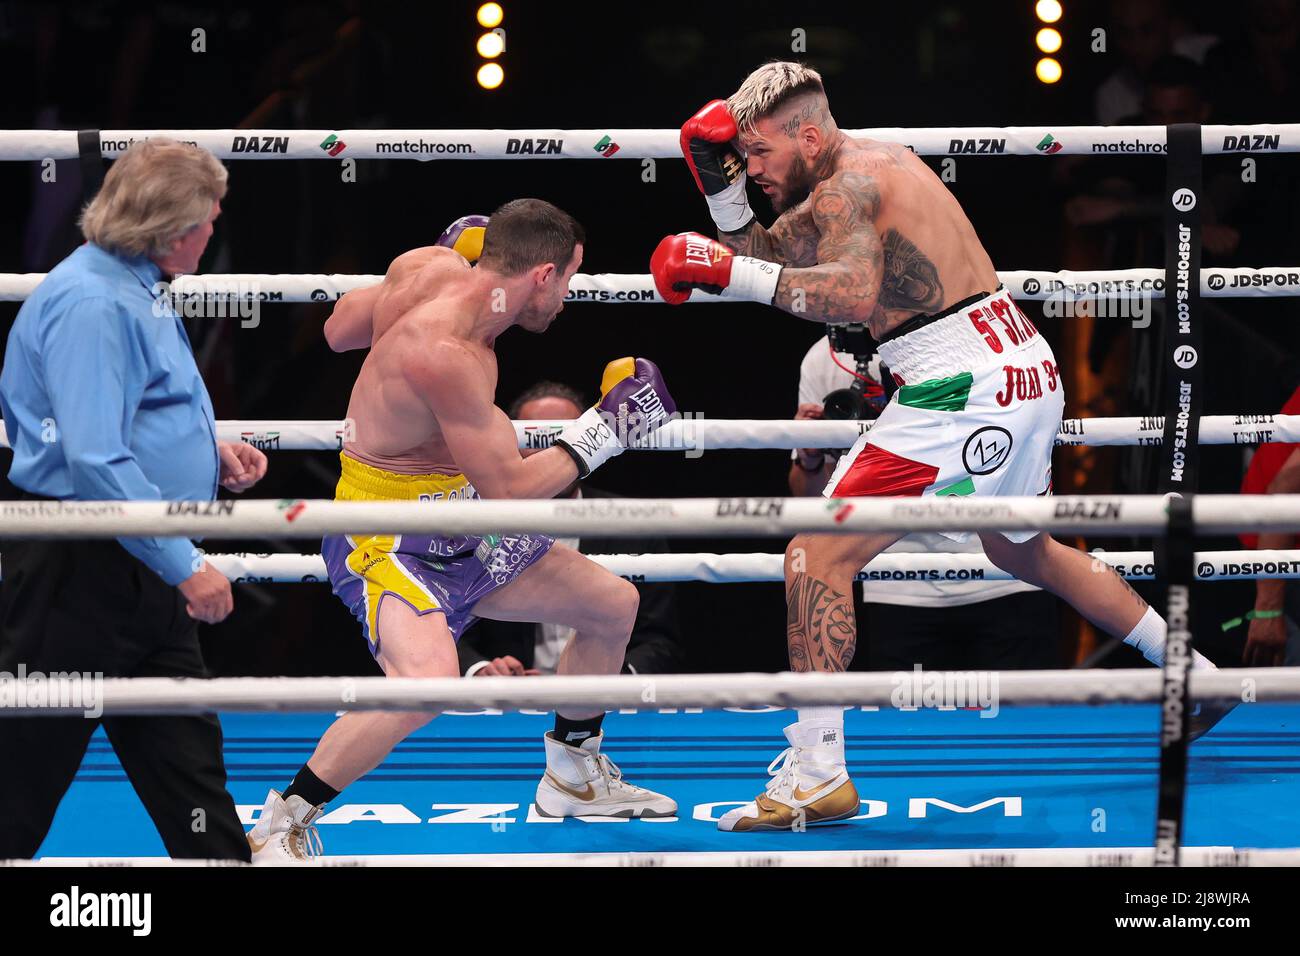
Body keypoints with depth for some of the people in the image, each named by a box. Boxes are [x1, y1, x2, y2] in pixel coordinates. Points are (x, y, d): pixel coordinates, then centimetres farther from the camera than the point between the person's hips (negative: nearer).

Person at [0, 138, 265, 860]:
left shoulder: (135, 292, 14)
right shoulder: (91, 304, -20)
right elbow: (96, 462, -26)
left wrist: (213, 456, 11)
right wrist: (186, 566, -24)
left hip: (142, 578, 10)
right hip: (78, 573, -10)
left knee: (186, 756, 12)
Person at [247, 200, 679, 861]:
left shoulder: (431, 267, -7)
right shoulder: (448, 353, -32)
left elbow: (338, 329, 12)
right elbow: (509, 488, -27)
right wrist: (607, 426, -17)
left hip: (457, 531, 10)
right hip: (387, 541, -10)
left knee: (613, 606, 17)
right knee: (428, 678, -36)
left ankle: (572, 778, 39)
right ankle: (282, 824, -20)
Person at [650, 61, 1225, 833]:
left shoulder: (847, 187, -11)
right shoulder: (880, 164, 18)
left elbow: (854, 294, -30)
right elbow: (769, 255, 22)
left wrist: (732, 273, -32)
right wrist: (721, 188, 7)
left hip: (964, 387, -11)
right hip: (1024, 368, 11)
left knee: (819, 557, -12)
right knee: (1024, 552, 33)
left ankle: (817, 773, -17)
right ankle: (1198, 678, 43)